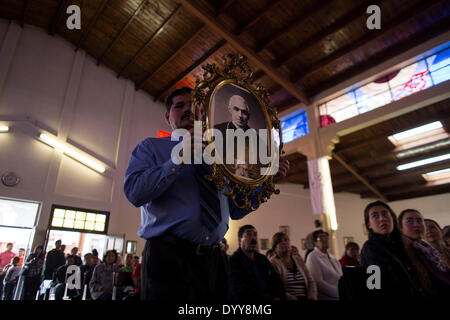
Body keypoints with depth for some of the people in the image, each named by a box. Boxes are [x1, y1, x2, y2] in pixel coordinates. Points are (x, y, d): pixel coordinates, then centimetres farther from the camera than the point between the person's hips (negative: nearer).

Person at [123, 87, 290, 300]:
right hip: (169, 258, -4)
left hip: (214, 259, 4)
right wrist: (180, 158, -19)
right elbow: (134, 192, -12)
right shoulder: (151, 147, 6)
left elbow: (235, 210, 14)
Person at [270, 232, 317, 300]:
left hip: (305, 297, 6)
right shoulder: (273, 262, -2)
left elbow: (310, 281, 13)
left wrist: (312, 298, -3)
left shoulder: (298, 259, 15)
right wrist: (292, 298, -18)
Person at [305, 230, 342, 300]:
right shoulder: (313, 257, -6)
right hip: (326, 296, -7)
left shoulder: (331, 257, 16)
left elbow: (340, 277, 17)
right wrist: (338, 292, -14)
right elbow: (319, 282, -13)